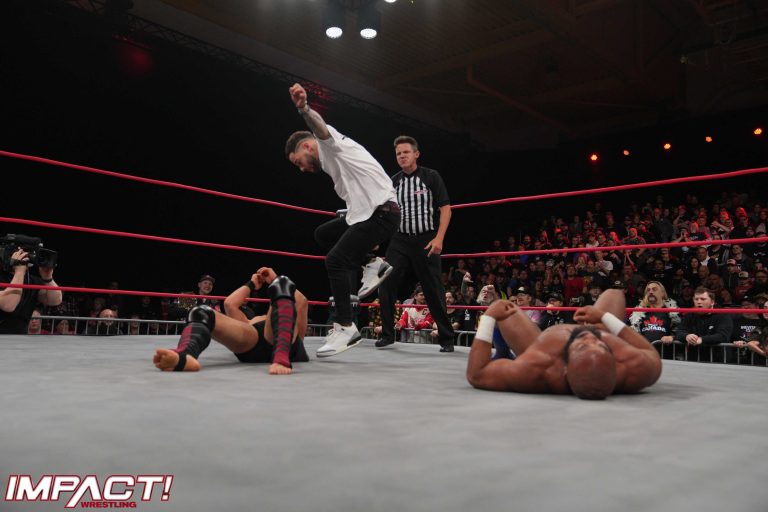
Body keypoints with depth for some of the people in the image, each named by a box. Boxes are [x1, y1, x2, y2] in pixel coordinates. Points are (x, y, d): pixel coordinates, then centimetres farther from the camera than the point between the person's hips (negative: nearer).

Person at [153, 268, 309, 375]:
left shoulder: (294, 331, 42)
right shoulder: (250, 325, 47)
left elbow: (302, 302, 24)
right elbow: (229, 303, 34)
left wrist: (276, 280, 31)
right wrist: (251, 284, 45)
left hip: (279, 343, -2)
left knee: (282, 283, -22)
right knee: (199, 313, -21)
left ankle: (282, 357, -47)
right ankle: (184, 354, -60)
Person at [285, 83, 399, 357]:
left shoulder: (329, 144, -1)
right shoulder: (331, 162, 26)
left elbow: (319, 125, -26)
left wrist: (303, 108, -49)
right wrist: (368, 241, 25)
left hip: (380, 212, -10)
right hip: (367, 213, 10)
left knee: (335, 260, -16)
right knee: (323, 234, 22)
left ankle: (346, 327, -11)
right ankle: (370, 265, 16)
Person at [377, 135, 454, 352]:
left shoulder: (431, 177, -1)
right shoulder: (392, 182, 9)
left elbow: (445, 209, -4)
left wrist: (439, 238, -14)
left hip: (426, 241, -3)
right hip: (400, 240, 3)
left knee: (434, 291, -1)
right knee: (386, 285, -8)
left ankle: (446, 338, 12)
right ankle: (387, 334, 6)